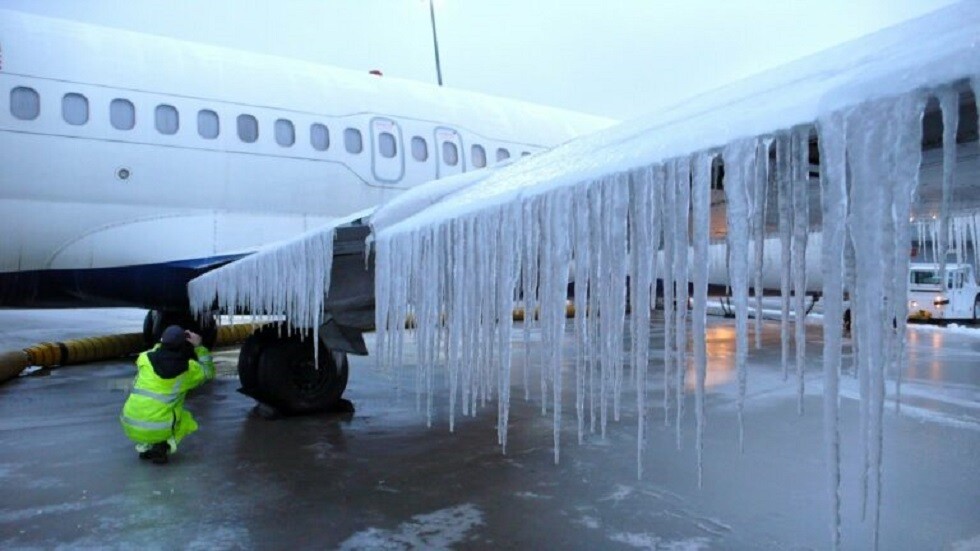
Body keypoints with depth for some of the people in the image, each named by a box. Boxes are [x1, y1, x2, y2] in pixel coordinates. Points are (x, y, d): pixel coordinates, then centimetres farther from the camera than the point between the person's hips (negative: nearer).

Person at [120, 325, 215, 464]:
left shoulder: (145, 359, -2)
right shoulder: (188, 368, -6)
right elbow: (208, 371, 15)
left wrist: (161, 343, 25)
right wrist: (198, 346, 15)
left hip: (130, 426, 3)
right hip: (159, 430, -3)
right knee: (187, 420, 27)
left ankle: (145, 446, 17)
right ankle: (162, 446, 2)